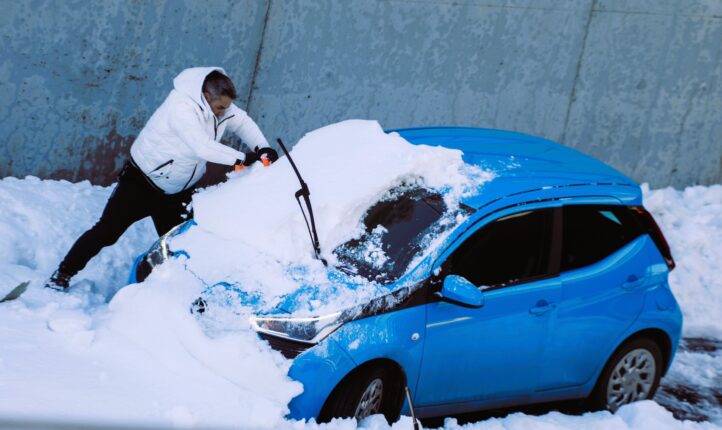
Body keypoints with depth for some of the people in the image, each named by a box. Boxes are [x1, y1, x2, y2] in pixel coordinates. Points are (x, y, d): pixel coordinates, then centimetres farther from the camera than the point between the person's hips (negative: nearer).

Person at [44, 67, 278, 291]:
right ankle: (63, 274, 5)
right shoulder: (181, 109, -32)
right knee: (106, 232, -7)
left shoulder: (218, 104, -7)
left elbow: (242, 122, 7)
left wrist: (262, 149, -9)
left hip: (175, 192, 8)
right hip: (141, 182, -8)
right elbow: (202, 147, -40)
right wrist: (242, 159, -36)